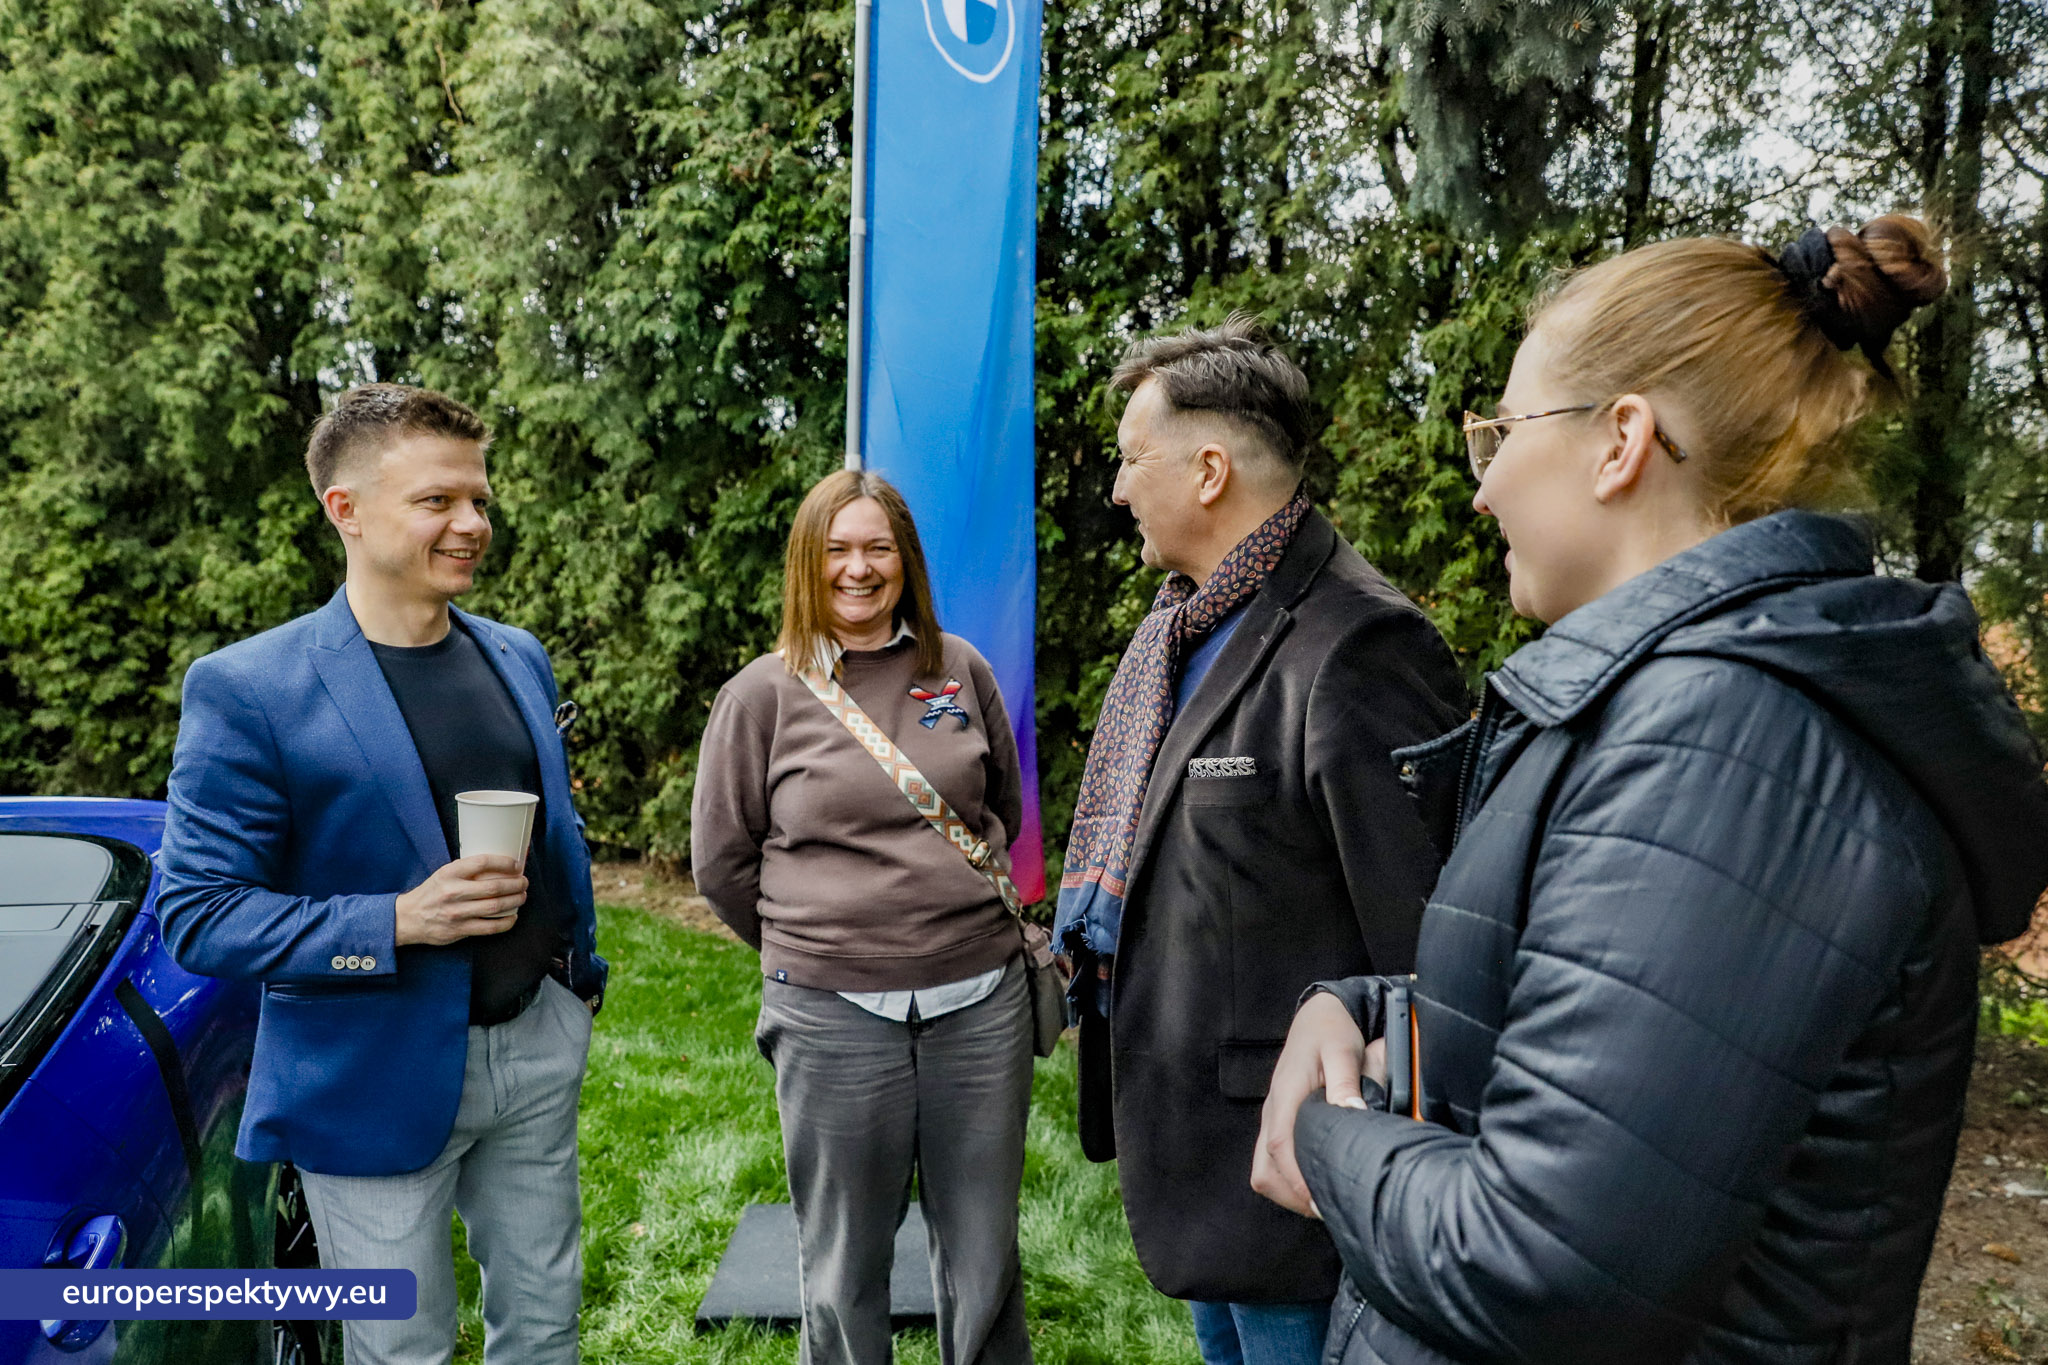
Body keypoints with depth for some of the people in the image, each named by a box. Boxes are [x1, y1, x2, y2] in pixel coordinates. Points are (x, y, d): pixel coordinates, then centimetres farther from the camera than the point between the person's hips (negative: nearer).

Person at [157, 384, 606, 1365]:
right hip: (380, 1081, -4)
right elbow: (196, 916, -14)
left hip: (540, 1046, 5)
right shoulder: (246, 689, -14)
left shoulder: (520, 658, 4)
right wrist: (399, 922, -25)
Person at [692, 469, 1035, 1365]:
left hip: (982, 1000, 2)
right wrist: (809, 946, 8)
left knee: (985, 1256, 15)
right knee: (843, 1267, 14)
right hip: (833, 1014, -2)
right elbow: (721, 860, 3)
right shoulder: (764, 694, -2)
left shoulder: (961, 671, 4)